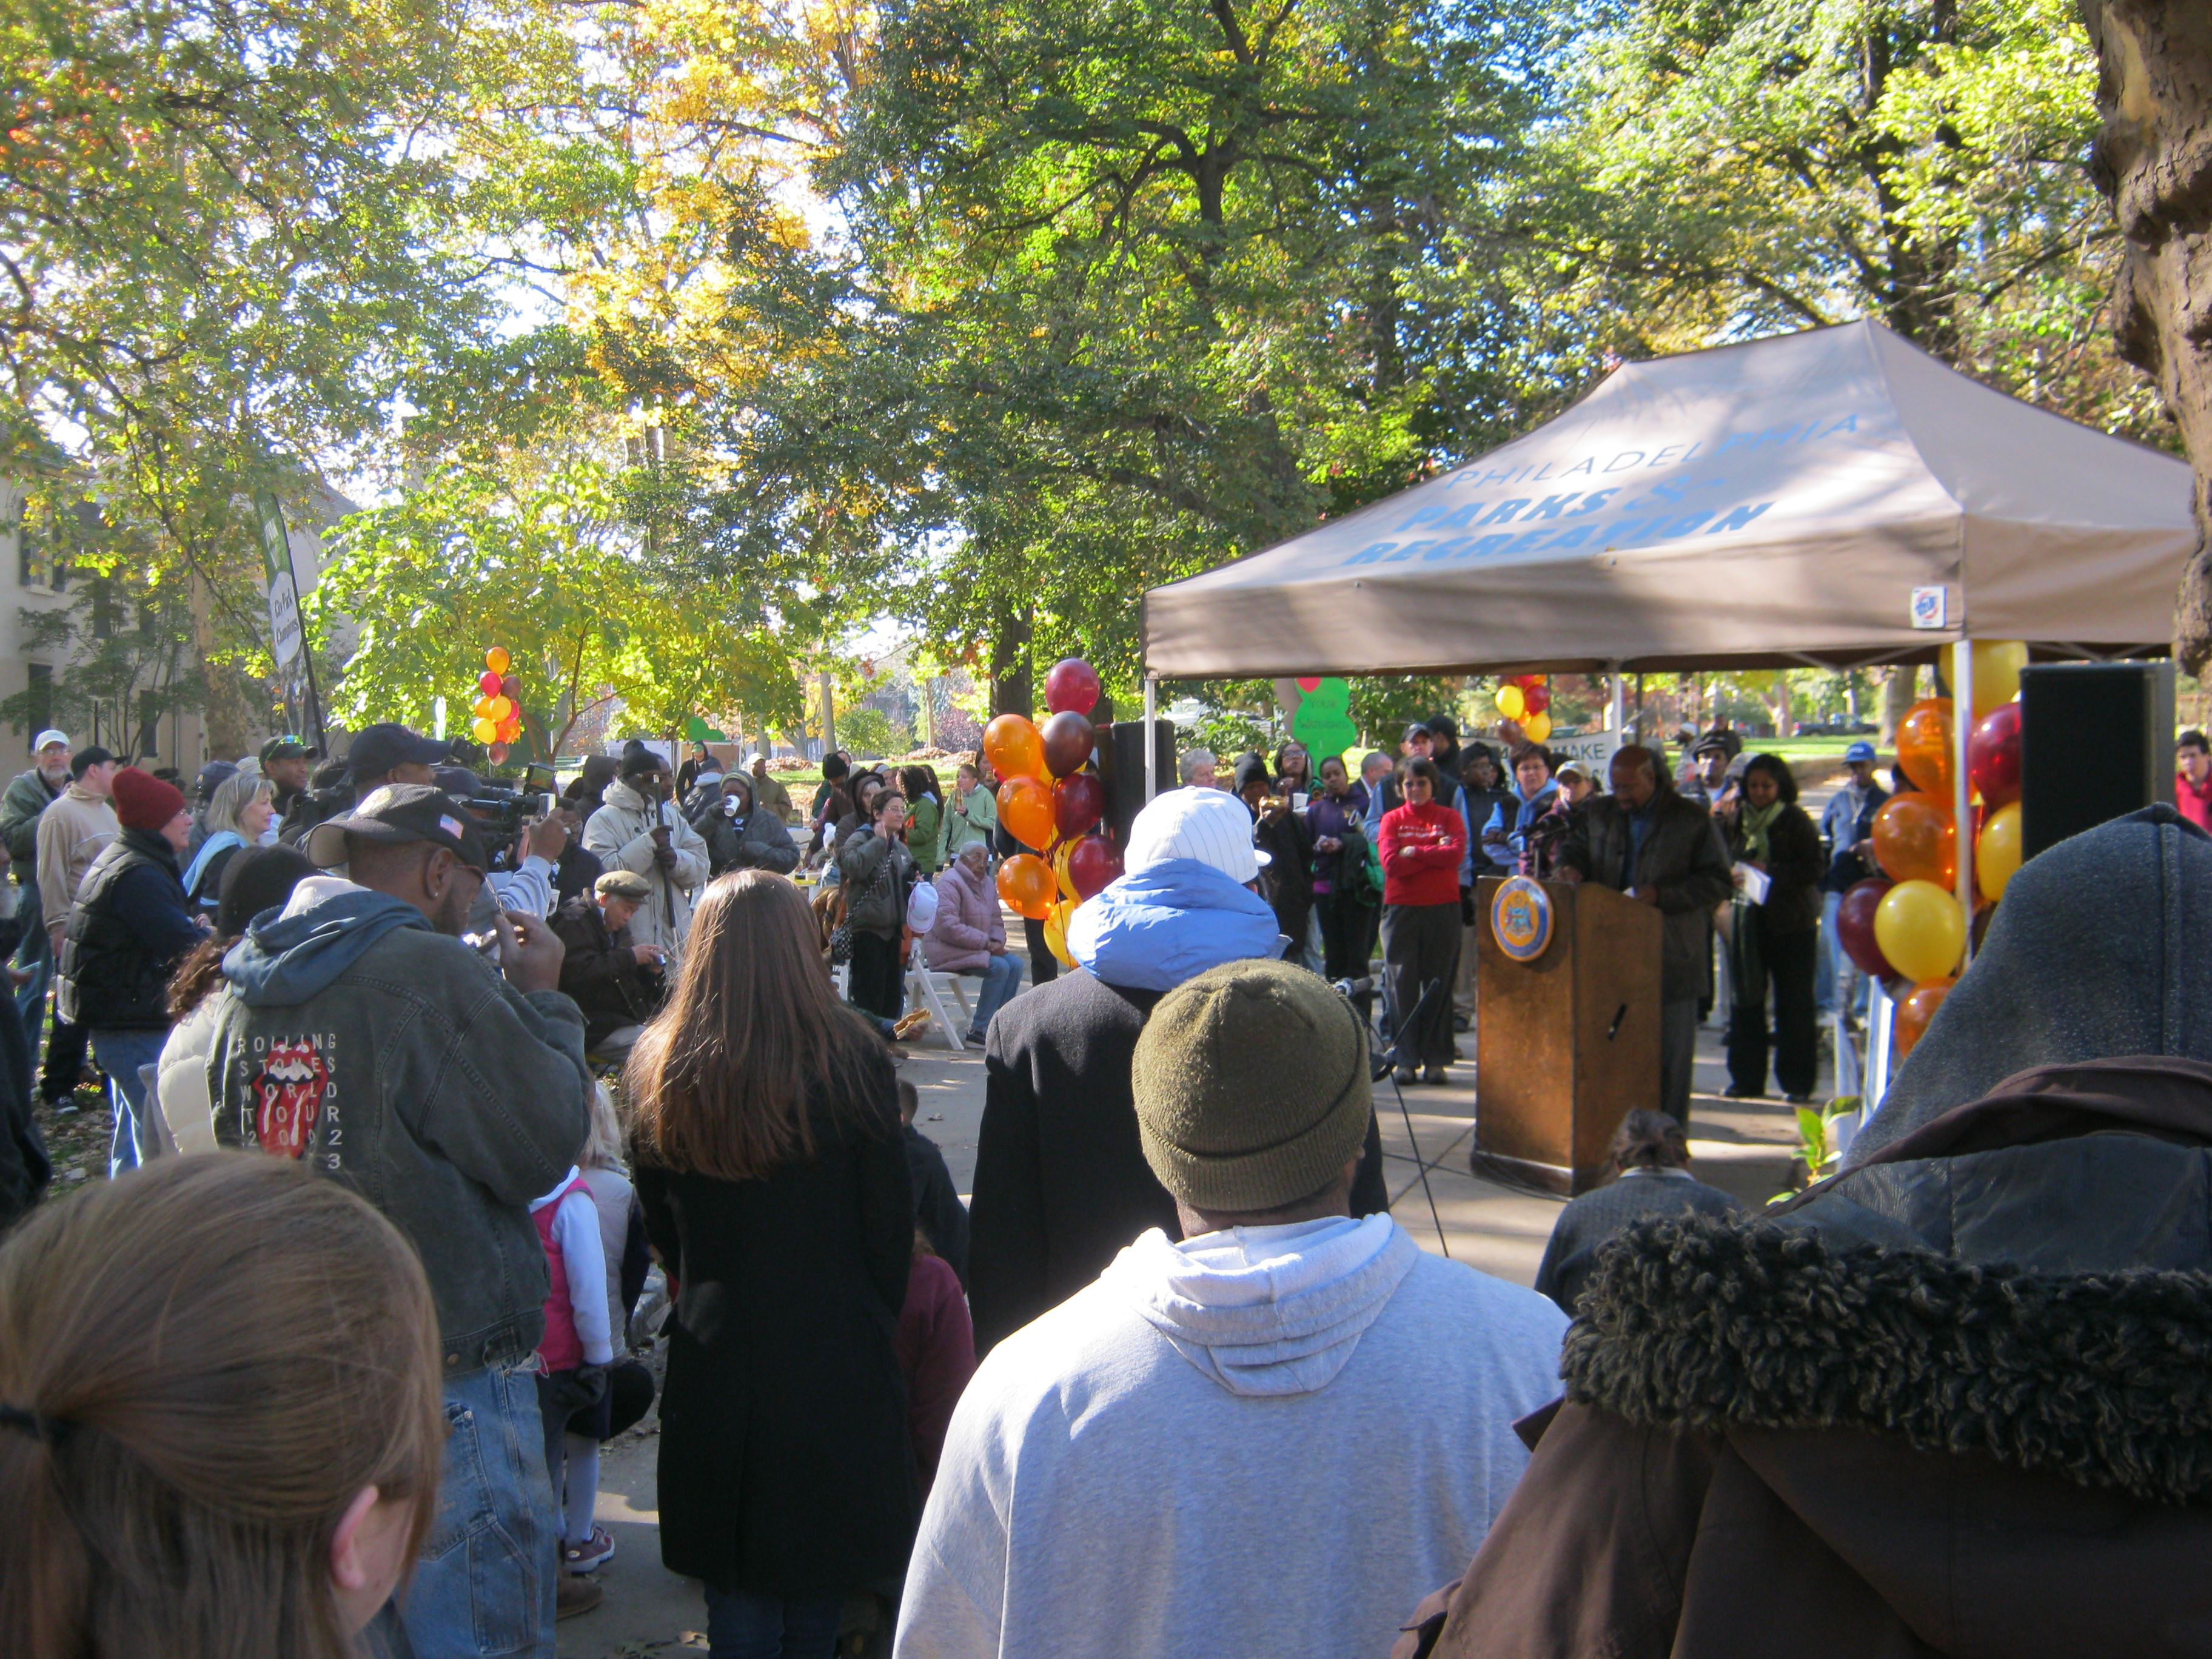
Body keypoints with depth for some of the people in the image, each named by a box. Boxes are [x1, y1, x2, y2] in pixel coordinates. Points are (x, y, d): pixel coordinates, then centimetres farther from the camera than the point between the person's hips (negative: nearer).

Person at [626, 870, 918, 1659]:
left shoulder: (657, 1067, -7)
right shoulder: (849, 1058, -16)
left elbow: (660, 1224, 5)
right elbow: (890, 1217, -6)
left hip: (713, 1352, 2)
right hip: (835, 1354, -2)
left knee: (736, 1595, 15)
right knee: (817, 1592, 16)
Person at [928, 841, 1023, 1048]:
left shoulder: (986, 884, 15)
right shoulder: (951, 883, -13)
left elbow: (996, 921, 19)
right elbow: (948, 927, -22)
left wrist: (997, 942, -4)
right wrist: (986, 943, -21)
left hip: (980, 947, 9)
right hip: (948, 951, -9)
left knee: (1015, 963, -13)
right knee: (999, 967, -26)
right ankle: (978, 1031, -22)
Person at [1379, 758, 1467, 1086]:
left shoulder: (1449, 818, 8)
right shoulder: (1392, 819, 8)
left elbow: (1456, 855, -10)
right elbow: (1391, 862, -8)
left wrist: (1414, 852, -9)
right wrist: (1434, 854, -8)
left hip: (1443, 909, 0)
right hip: (1400, 909, 0)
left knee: (1439, 985, 1)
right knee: (1402, 985, -1)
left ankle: (1436, 1059, 6)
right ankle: (1405, 1060, 3)